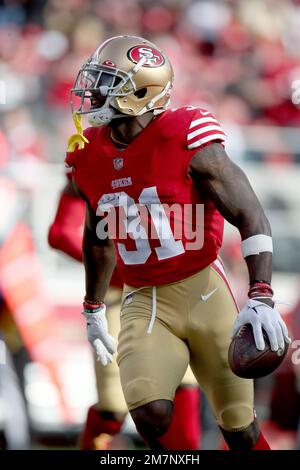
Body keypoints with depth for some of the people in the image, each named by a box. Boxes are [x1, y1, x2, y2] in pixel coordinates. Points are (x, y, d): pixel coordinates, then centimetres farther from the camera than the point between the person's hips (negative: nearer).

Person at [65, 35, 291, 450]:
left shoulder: (188, 143, -15)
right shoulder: (90, 158, 3)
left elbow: (251, 217, -15)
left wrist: (261, 298, -24)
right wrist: (93, 307, 29)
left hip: (203, 293, -3)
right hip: (144, 303, 3)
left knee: (239, 428, 5)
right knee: (150, 412, -23)